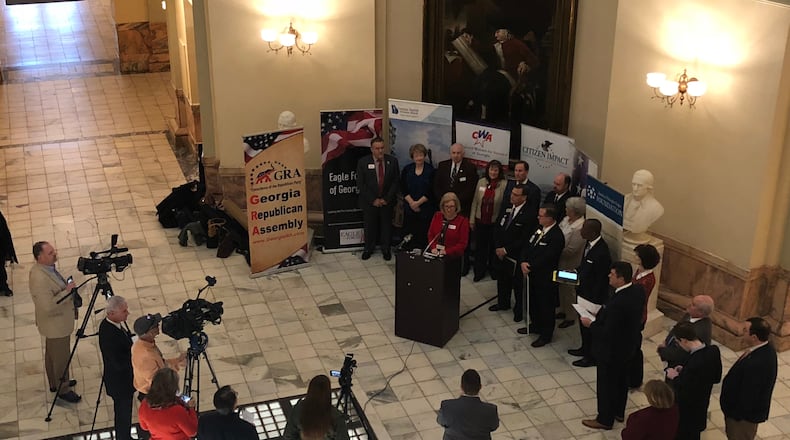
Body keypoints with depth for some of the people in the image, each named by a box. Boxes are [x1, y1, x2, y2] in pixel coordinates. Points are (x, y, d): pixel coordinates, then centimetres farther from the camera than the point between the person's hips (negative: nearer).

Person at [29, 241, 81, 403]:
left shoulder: (47, 267, -2)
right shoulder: (39, 278, -34)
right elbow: (48, 306, -34)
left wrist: (67, 286, 4)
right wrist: (67, 291, -30)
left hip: (58, 320, 10)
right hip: (55, 324, -10)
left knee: (52, 354, 25)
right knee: (61, 357, 8)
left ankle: (55, 383, 43)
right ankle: (63, 390, 25)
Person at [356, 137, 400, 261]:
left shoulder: (392, 161, -3)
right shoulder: (363, 162, -7)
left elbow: (396, 182, -1)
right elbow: (360, 184, -7)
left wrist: (386, 199, -8)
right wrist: (373, 200, -11)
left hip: (387, 201, 1)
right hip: (370, 202, -1)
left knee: (386, 226, 10)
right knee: (369, 226, 10)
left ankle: (386, 249, 26)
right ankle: (368, 249, 27)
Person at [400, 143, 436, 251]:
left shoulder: (431, 170, -2)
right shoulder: (407, 169, 6)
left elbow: (431, 191, -6)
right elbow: (403, 188, 3)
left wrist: (418, 202, -12)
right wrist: (411, 202, -9)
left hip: (426, 208, -2)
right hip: (409, 208, 3)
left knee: (424, 233, -4)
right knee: (408, 233, 1)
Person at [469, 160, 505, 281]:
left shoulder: (503, 185, -12)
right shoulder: (481, 182, 0)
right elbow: (475, 201, 5)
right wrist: (472, 219, 6)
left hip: (495, 222, -3)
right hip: (480, 221, 3)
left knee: (493, 247, 14)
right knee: (480, 246, 11)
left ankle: (493, 269, 34)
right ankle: (479, 272, 25)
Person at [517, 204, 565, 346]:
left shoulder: (556, 236, -25)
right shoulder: (539, 229, 2)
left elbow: (544, 259, -26)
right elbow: (527, 246, 4)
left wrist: (530, 267, -17)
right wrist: (523, 262, -12)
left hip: (545, 279, -8)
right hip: (532, 274, 8)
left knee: (545, 306, 9)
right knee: (532, 302, 24)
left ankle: (546, 334, 25)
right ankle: (536, 325, 45)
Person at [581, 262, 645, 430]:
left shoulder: (617, 303, -37)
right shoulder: (638, 291, -9)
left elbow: (608, 332, -31)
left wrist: (591, 324, -15)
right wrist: (602, 314, 3)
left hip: (611, 350, -9)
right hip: (627, 345, 9)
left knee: (606, 384, 12)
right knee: (620, 379, 26)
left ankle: (605, 419, 29)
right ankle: (619, 412, 45)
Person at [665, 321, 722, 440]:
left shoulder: (694, 363, -37)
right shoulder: (714, 350, -13)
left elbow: (684, 395, -29)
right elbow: (716, 378, 3)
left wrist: (675, 377, -13)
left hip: (687, 413, -7)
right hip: (701, 408, 7)